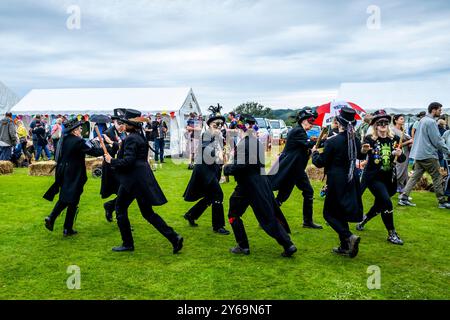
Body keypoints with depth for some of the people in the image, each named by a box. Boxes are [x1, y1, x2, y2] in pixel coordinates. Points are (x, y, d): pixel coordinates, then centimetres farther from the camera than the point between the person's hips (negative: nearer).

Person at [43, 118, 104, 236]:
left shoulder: (64, 139, 6)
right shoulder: (78, 142, -17)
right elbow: (95, 152, -19)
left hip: (63, 173, 7)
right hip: (74, 176, -7)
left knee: (64, 198, 21)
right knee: (73, 201, 3)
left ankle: (51, 218, 5)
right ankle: (68, 229, 10)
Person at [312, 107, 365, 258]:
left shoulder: (332, 142, -19)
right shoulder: (356, 140, 1)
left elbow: (320, 163, -10)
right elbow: (360, 156, 20)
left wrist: (315, 152, 7)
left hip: (336, 182, -6)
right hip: (352, 181, 6)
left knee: (329, 213, 7)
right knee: (341, 213, 18)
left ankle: (349, 237, -12)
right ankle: (345, 247, 22)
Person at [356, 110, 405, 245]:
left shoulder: (395, 139, 0)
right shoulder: (370, 139, -10)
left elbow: (402, 159, 1)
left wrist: (400, 154, -22)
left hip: (389, 178, 5)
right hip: (374, 177, -5)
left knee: (379, 205, 17)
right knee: (387, 203, -16)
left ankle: (362, 221, 44)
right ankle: (391, 234, 2)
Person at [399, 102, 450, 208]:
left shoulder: (422, 120, 16)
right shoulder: (431, 122, -13)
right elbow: (437, 140, -15)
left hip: (418, 154, 9)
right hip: (428, 155, -9)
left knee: (415, 176, 7)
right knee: (437, 177, 1)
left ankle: (404, 197, 1)